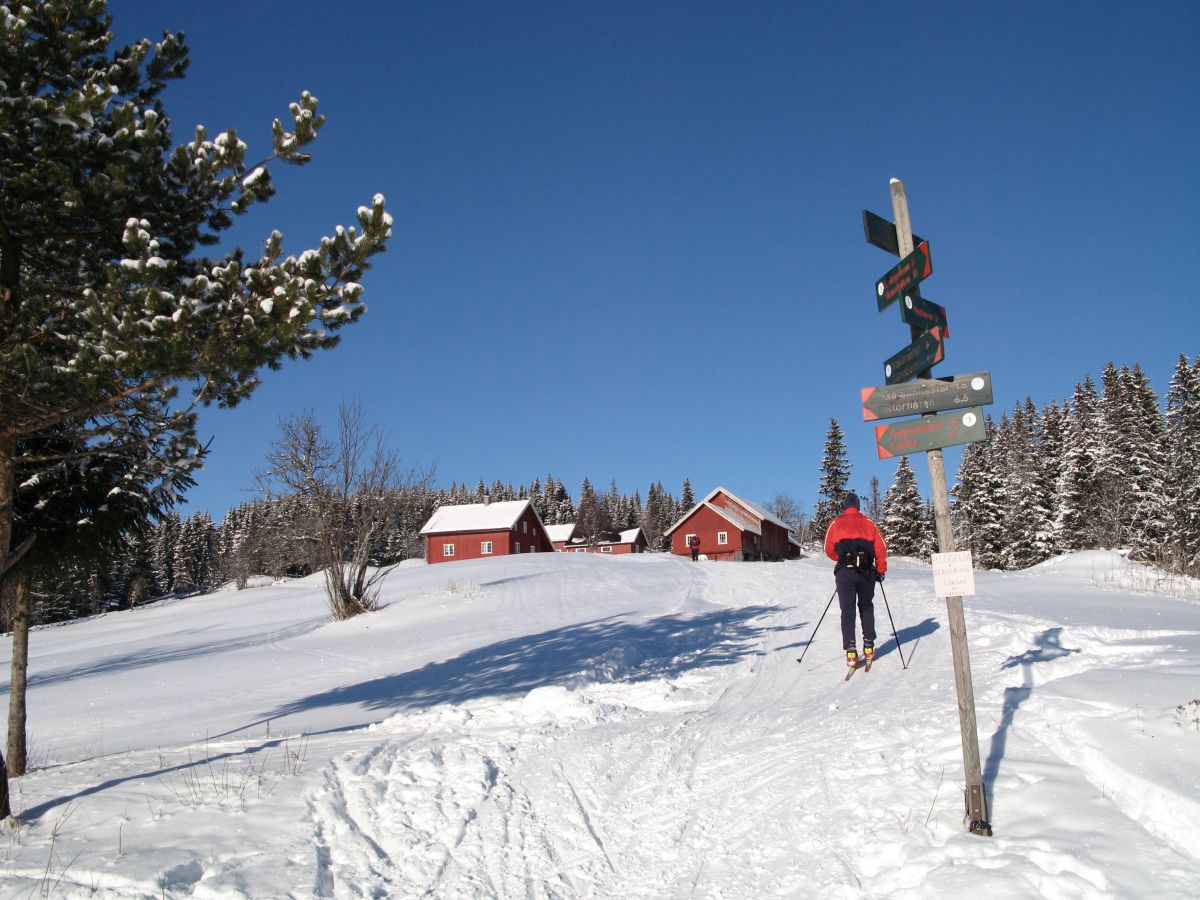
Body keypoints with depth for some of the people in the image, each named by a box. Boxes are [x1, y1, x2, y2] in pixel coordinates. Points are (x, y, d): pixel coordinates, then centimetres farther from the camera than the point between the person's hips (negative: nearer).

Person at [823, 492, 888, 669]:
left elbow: (829, 549, 7)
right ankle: (868, 647, 18)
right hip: (867, 571, 2)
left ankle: (851, 652, -6)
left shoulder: (836, 523, 6)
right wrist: (881, 570, 14)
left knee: (847, 610, 3)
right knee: (866, 607, 19)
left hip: (844, 572, -1)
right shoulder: (868, 523, 9)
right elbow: (881, 548, 5)